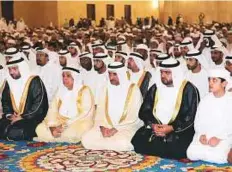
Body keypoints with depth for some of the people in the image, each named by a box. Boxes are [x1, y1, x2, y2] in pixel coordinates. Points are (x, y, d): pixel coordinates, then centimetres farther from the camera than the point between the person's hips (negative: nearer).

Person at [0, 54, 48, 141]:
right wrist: (8, 114, 1)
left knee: (14, 133, -29)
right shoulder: (9, 82, 11)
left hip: (32, 119, -6)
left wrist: (23, 117, -16)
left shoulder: (35, 81, -8)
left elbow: (38, 104, -15)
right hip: (14, 117, 6)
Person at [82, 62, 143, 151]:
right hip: (106, 127, 4)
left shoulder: (133, 89, -5)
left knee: (122, 143, -36)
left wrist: (116, 129, -18)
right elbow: (100, 110, 6)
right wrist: (103, 127, -13)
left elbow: (134, 116, -11)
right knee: (86, 139, -20)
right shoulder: (106, 89, 9)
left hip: (127, 128, -4)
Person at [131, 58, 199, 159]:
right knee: (138, 142, -19)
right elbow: (144, 111, 10)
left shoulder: (189, 89, -3)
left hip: (179, 130, -4)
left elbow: (191, 116, -9)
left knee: (175, 150, -32)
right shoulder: (155, 88, 11)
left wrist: (172, 128, -19)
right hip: (155, 128, 4)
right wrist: (152, 125, -10)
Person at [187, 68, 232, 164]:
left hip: (224, 138, -3)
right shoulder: (205, 100, 13)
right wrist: (201, 134, -7)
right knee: (191, 154, -21)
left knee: (219, 157, -30)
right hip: (204, 137, 3)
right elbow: (198, 121, 10)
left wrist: (219, 138, -18)